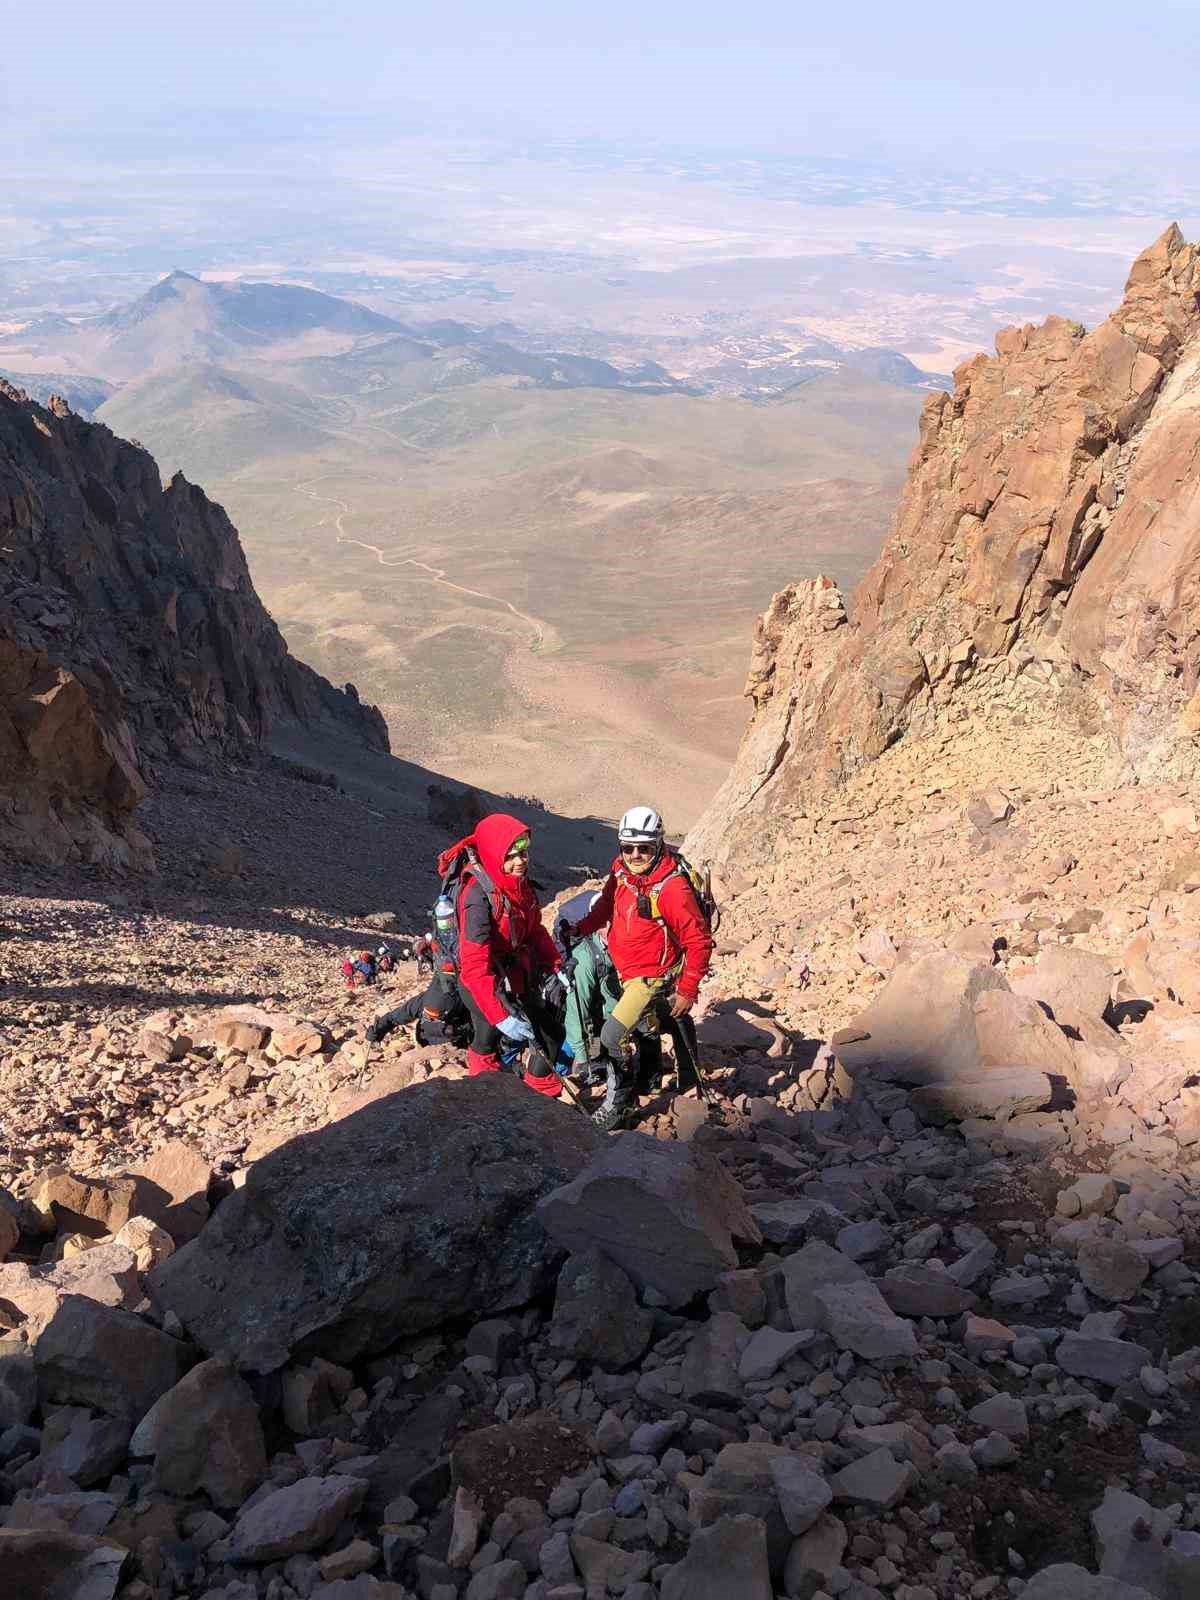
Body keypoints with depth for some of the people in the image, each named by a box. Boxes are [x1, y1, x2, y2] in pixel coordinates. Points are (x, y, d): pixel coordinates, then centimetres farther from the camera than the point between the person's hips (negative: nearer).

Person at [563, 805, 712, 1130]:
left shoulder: (672, 888, -30)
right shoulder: (621, 871, -10)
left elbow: (699, 942, -22)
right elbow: (608, 904, 10)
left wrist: (687, 990, -19)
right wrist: (581, 928, -6)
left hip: (652, 977, -8)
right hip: (627, 970, 8)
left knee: (613, 1036, -14)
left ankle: (618, 1103, 5)